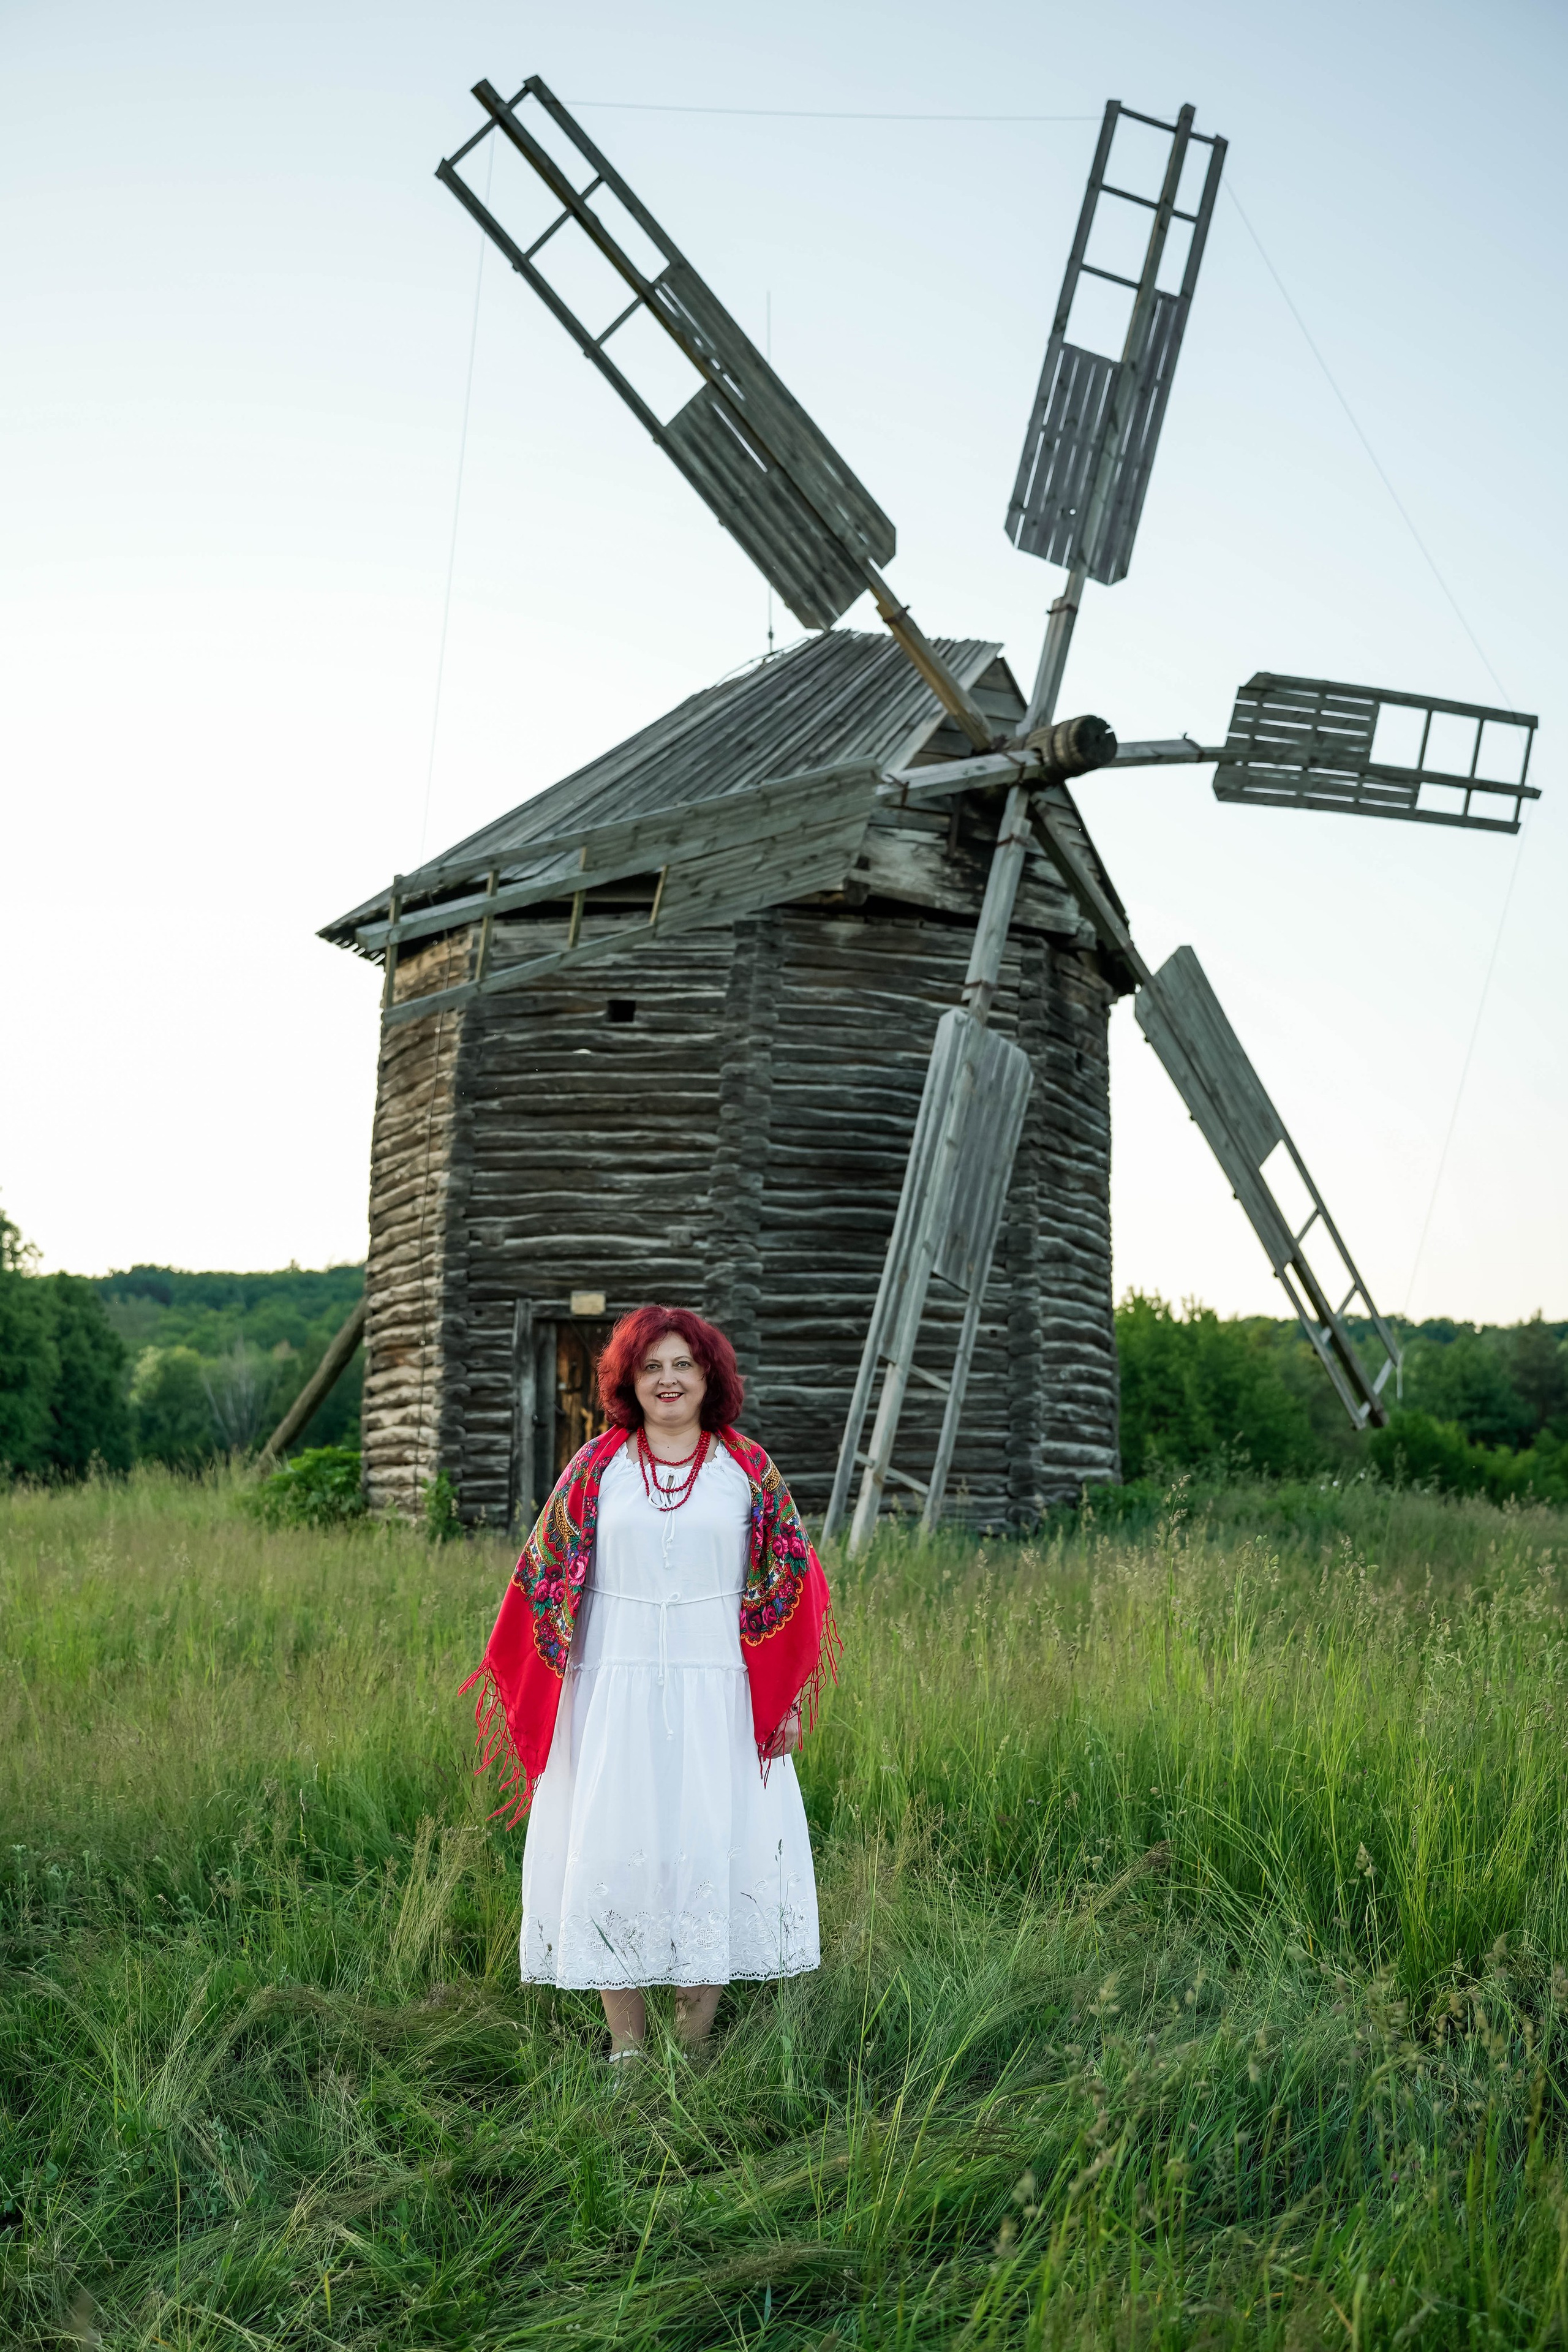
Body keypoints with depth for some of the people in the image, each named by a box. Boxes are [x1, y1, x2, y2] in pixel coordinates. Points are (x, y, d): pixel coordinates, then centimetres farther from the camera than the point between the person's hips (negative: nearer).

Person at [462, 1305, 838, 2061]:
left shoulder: (750, 1471, 5)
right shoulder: (595, 1468, 6)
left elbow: (787, 1583, 6)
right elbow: (546, 1579, 7)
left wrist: (787, 1698, 1)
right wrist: (535, 1694, 2)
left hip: (717, 1694, 0)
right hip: (614, 1689, 1)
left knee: (713, 1852, -2)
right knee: (611, 1851, 0)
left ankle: (693, 2047, 10)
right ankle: (626, 2048, 11)